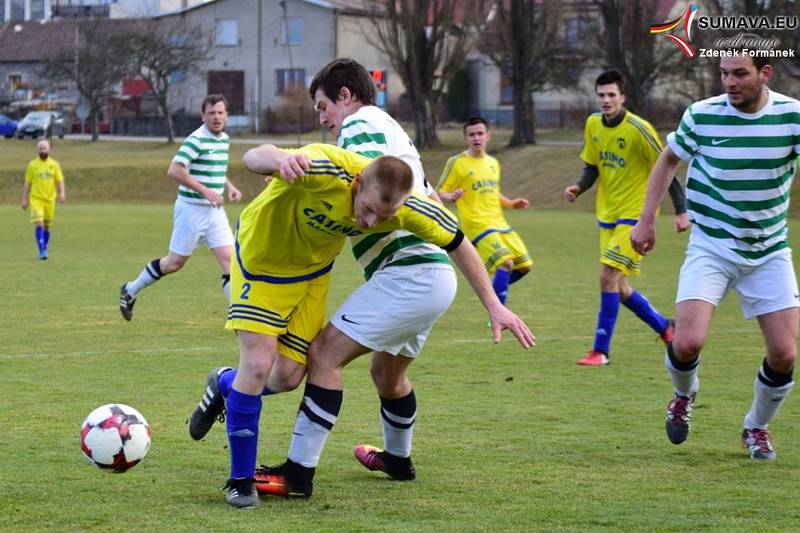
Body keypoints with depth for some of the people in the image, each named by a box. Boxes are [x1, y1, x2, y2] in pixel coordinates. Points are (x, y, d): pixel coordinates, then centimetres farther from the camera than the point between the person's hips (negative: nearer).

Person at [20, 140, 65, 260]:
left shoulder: (54, 164, 5)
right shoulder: (32, 165, 2)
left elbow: (59, 180, 3)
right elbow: (27, 183, 6)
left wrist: (62, 193, -15)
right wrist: (24, 199, 2)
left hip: (50, 199, 2)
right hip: (36, 199, -2)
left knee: (47, 226, 10)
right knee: (39, 224, -16)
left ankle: (44, 249, 27)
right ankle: (42, 251, -19)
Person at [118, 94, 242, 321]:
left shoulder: (224, 139, 10)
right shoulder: (197, 139, -17)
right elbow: (174, 170, -27)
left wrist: (229, 187, 11)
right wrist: (205, 191, -28)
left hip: (215, 210, 7)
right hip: (192, 208, -7)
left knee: (229, 259, -5)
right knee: (175, 262, 5)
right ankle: (130, 290, 26)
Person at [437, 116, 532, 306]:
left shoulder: (493, 163, 15)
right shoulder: (457, 163, -5)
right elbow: (439, 193, -3)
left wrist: (511, 203, 11)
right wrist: (451, 196, -25)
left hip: (499, 224, 7)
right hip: (477, 226, -7)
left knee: (524, 265, 4)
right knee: (505, 262, -23)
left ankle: (493, 292, 27)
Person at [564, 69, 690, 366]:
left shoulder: (638, 129, -17)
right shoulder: (593, 125, 3)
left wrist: (681, 211, -15)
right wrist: (579, 188, -6)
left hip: (634, 214, -7)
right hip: (607, 215, 7)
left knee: (608, 276, -18)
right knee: (619, 288, 11)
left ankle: (601, 351, -12)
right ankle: (664, 327, 33)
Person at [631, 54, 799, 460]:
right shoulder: (702, 115, -9)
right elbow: (668, 160, 8)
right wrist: (646, 220, 4)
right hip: (711, 248, -1)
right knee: (688, 342, -18)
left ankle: (756, 428, 25)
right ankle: (683, 396, 19)